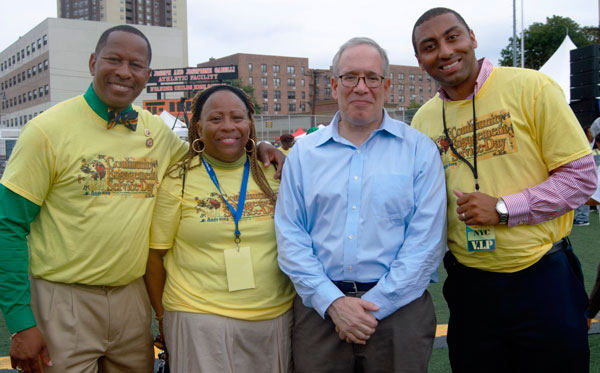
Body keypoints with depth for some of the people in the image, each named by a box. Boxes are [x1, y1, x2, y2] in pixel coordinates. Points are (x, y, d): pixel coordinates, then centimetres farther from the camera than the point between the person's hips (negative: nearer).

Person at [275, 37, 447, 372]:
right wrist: (333, 302, -10)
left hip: (398, 308, -1)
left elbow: (427, 239, -6)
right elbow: (290, 235, 1)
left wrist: (374, 305, -12)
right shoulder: (303, 153, 7)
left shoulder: (419, 150, 1)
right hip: (319, 309, 1)